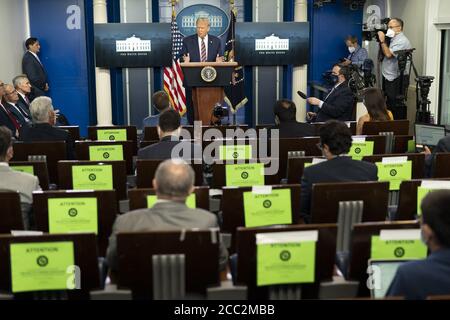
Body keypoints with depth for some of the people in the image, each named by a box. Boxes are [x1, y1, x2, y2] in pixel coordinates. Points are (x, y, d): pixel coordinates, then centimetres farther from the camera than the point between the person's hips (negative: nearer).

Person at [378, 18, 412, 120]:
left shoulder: (402, 41, -13)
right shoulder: (393, 39, 16)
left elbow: (388, 54, -20)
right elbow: (384, 54, 18)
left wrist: (382, 40, -13)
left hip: (397, 80, -10)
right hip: (389, 78, 10)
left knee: (397, 108, -7)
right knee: (390, 105, 14)